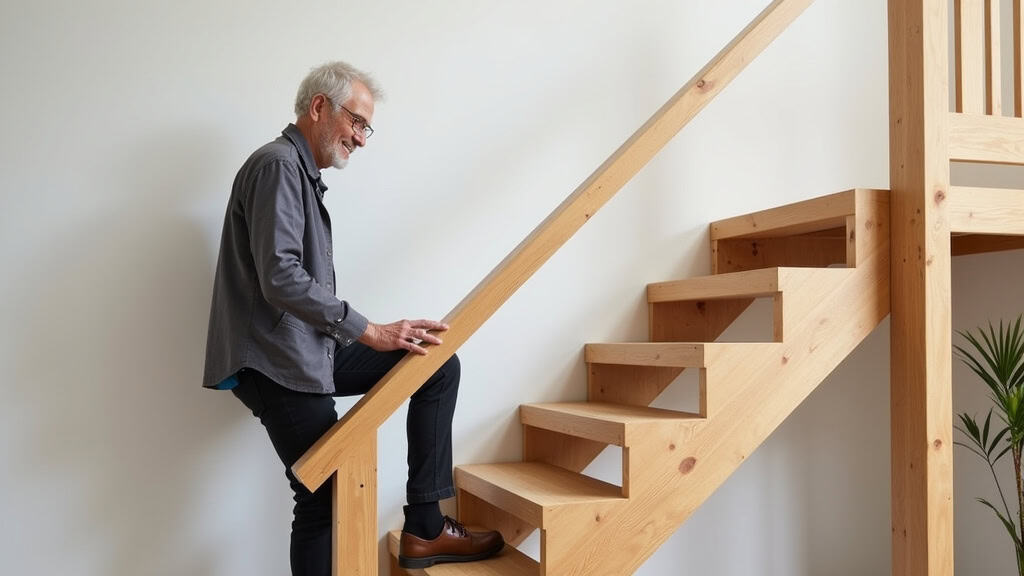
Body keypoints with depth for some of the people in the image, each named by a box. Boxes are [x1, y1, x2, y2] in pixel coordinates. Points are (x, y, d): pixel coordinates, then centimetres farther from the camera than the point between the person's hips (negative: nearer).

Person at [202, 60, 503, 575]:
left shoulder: (304, 175, 21)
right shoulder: (278, 165, -12)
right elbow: (280, 278, -24)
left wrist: (367, 336, 15)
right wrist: (369, 331, -24)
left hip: (311, 352, 10)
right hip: (276, 365, -10)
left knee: (439, 367, 3)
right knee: (324, 499, -8)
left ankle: (423, 528, 1)